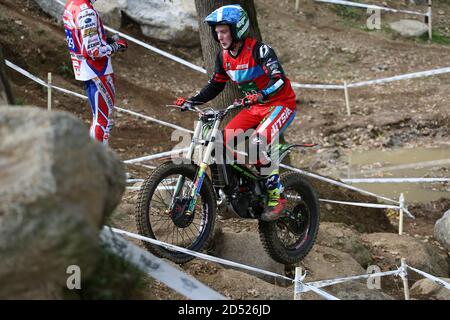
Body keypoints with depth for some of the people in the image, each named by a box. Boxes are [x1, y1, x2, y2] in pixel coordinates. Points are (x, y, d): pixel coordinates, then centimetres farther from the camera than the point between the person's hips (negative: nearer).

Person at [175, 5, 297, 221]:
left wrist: (259, 96, -50)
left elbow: (279, 80, -33)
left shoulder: (259, 50, -22)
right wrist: (192, 101, -1)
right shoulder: (224, 56, 1)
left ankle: (276, 197, -19)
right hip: (255, 107, 8)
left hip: (280, 103, -8)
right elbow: (215, 86, 13)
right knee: (226, 137, -9)